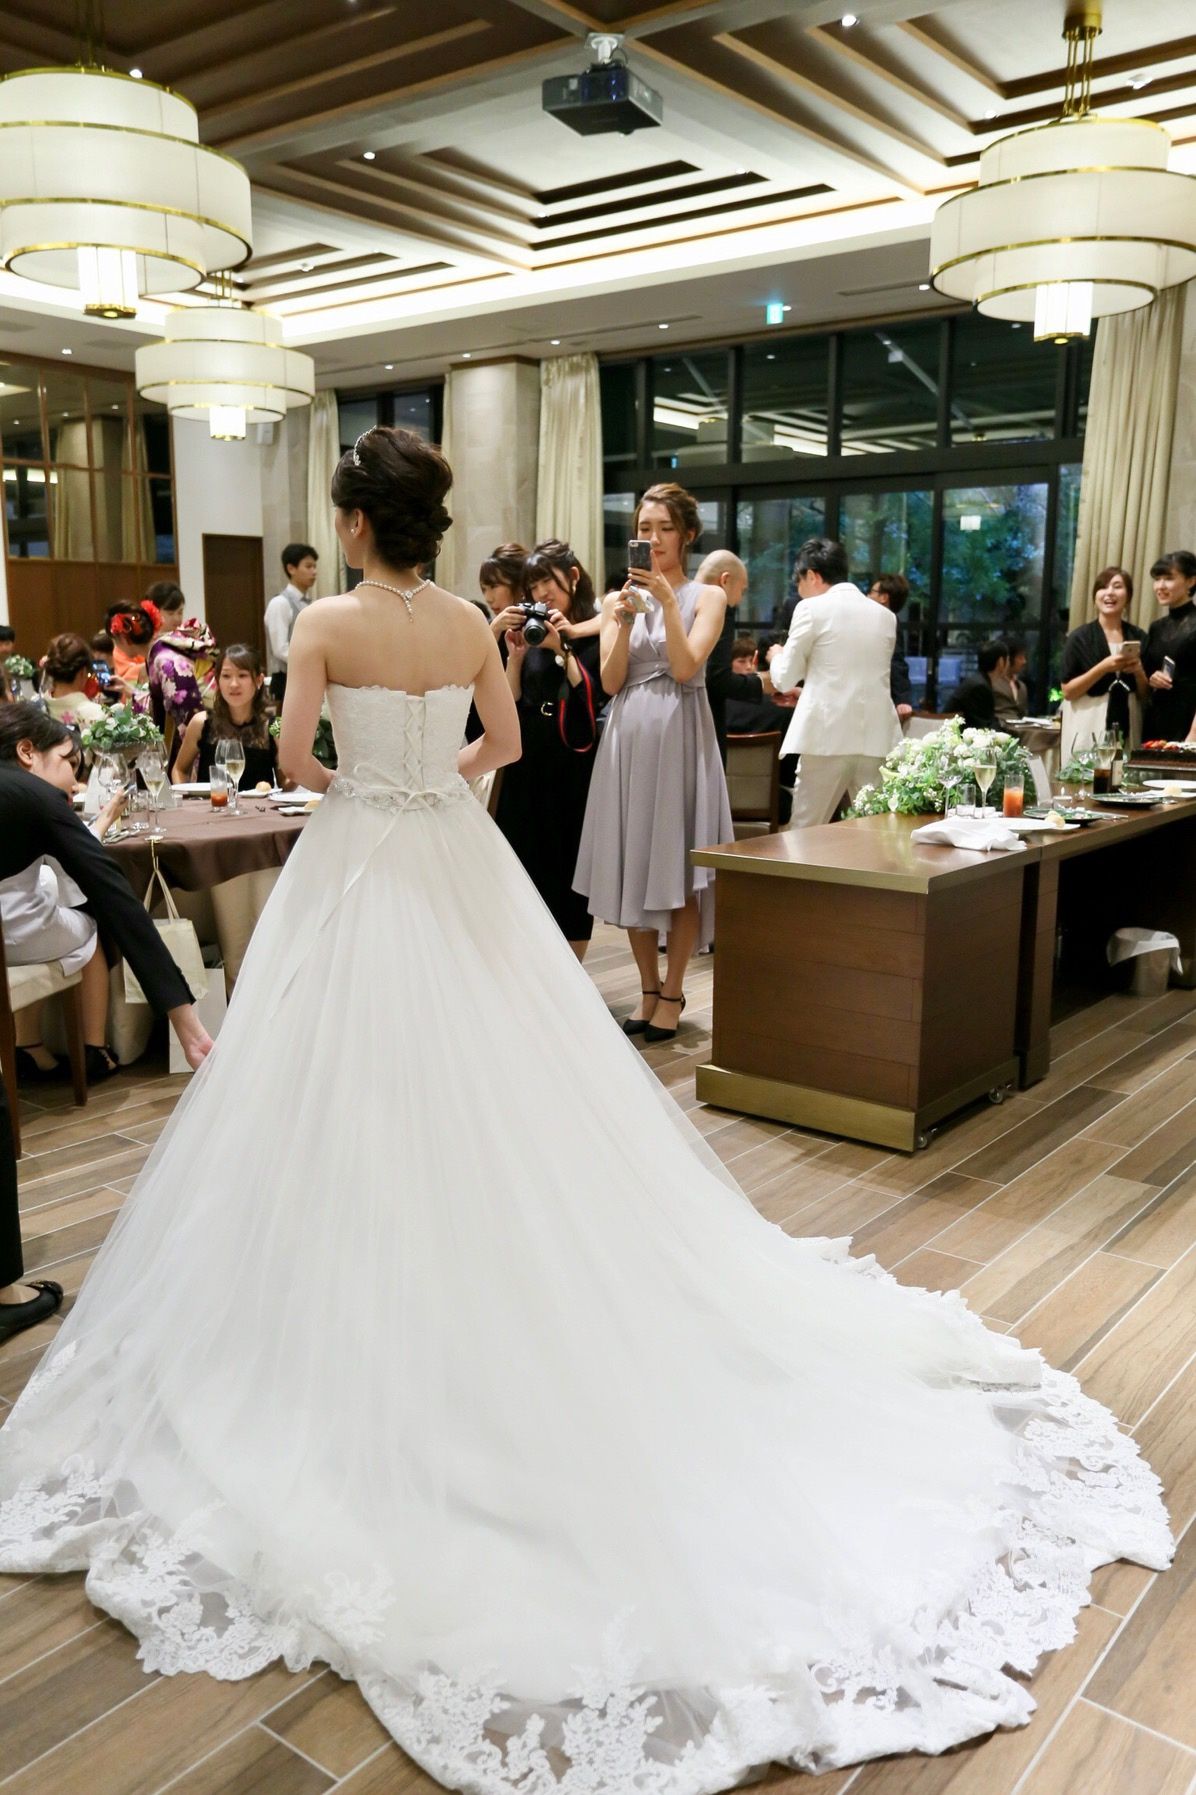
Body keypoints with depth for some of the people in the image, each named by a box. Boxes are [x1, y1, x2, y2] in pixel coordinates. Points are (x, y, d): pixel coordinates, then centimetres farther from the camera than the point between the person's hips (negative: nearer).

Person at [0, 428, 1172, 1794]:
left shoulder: (327, 624, -10)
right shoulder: (473, 623, 3)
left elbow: (293, 752, -15)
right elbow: (505, 743, 9)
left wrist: (340, 780, 7)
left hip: (360, 867, -4)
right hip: (457, 862, 5)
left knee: (374, 1098, 5)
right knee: (497, 1087, 13)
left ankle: (382, 1344, 17)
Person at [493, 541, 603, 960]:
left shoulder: (595, 633, -3)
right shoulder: (533, 632, 10)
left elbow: (596, 695, -15)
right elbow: (511, 704, 7)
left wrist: (562, 648, -16)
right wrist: (515, 656, -5)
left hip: (574, 764, -5)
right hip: (529, 762, 5)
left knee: (572, 862, 2)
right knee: (529, 859, 8)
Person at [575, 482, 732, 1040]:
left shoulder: (706, 597, 3)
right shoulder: (617, 598, 10)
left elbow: (685, 667, -12)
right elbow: (610, 682, 0)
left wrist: (667, 601, -16)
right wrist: (624, 621, -12)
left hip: (679, 735, -3)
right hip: (628, 736, 3)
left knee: (678, 866, -1)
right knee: (632, 863, 6)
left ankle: (672, 992, 11)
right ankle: (647, 987, 19)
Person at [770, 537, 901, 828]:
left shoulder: (812, 609, -2)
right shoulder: (885, 615, 14)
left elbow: (784, 680, 3)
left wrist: (777, 656, 25)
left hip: (828, 736, -5)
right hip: (876, 739, 5)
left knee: (804, 833, 4)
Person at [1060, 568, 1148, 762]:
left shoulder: (1139, 637, 8)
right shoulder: (1080, 637, -2)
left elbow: (1145, 695, 12)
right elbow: (1068, 691, -6)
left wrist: (1139, 671, -8)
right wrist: (1103, 668, -17)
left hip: (1127, 730, 3)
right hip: (1087, 730, -3)